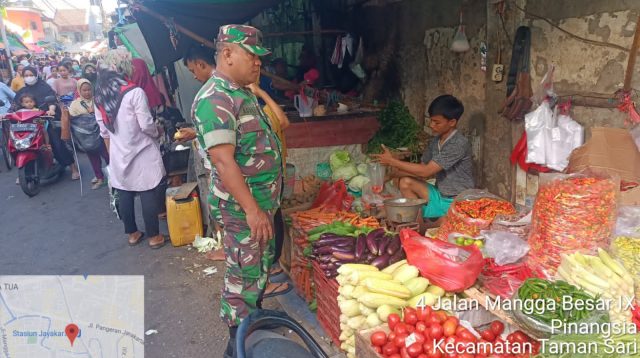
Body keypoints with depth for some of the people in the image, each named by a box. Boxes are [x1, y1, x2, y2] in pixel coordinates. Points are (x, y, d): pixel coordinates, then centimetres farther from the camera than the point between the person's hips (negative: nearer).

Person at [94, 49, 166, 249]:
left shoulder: (99, 96, 4)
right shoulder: (134, 92, -16)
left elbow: (103, 131, 9)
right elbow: (146, 124, -16)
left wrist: (111, 152, 19)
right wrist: (157, 133, 4)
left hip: (118, 155, 6)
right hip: (141, 153, -6)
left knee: (125, 196, 14)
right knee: (148, 196, 3)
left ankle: (132, 234, 27)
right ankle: (154, 236, 12)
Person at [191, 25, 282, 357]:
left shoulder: (242, 93, 11)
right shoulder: (215, 98, -20)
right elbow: (223, 159, -26)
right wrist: (252, 209, -25)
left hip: (261, 202, 10)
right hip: (242, 206, -10)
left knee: (262, 266, 22)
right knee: (243, 276, 4)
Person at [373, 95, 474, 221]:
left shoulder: (459, 143, -20)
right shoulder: (436, 141, 5)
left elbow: (426, 171, -24)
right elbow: (420, 171, 7)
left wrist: (392, 161, -19)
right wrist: (395, 171, -10)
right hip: (440, 195, 8)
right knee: (405, 182, -9)